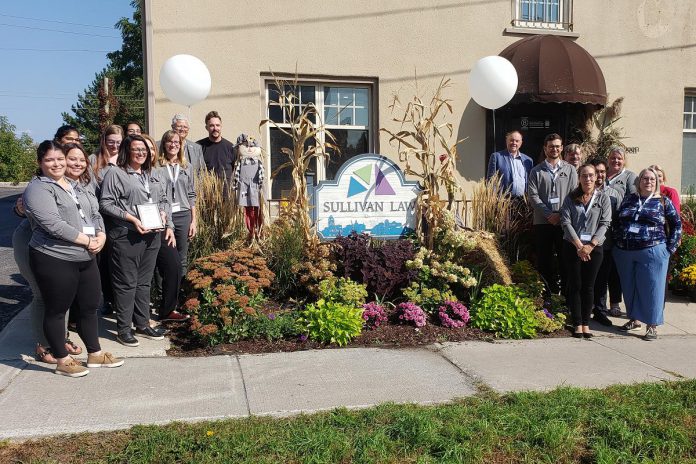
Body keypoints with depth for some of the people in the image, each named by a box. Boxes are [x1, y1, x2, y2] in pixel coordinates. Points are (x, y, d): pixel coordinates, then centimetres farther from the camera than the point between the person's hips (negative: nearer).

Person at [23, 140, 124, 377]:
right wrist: (87, 240, -16)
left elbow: (95, 213, 15)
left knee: (90, 306, 14)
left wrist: (101, 235, -5)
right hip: (54, 259, -7)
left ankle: (95, 354, 29)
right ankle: (62, 361, 20)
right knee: (57, 310, 6)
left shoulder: (76, 185, 15)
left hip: (86, 258, 8)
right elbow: (53, 224, -21)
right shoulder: (38, 189, -10)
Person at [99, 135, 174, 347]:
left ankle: (142, 324, 23)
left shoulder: (151, 175, 18)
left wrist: (166, 220, 4)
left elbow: (163, 200, 23)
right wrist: (131, 218, -18)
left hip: (152, 235, 7)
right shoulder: (116, 174, -4)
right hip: (127, 236, -7)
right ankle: (123, 329, 9)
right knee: (126, 283, -1)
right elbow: (106, 203, -10)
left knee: (144, 282, 13)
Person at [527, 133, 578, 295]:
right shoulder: (536, 171, 8)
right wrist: (549, 214, -12)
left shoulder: (570, 170, 10)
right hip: (543, 222, 0)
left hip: (564, 222, 0)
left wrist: (560, 214, -11)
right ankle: (549, 297, 11)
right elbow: (533, 196, -2)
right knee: (544, 261, 3)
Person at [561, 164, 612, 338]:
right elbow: (566, 222, -3)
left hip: (594, 247, 0)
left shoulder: (603, 198, 4)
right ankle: (577, 324, 7)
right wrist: (579, 245, -12)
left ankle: (586, 324, 11)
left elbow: (605, 224, -3)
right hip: (572, 246, 0)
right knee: (575, 285, 2)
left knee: (588, 286, 4)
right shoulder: (571, 198, 4)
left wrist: (590, 245, -12)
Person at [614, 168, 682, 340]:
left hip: (652, 252, -3)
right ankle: (634, 319, 25)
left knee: (651, 287, -2)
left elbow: (676, 224, 6)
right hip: (624, 253, 3)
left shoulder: (663, 202, 4)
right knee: (629, 287, 10)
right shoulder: (629, 199, 11)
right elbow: (617, 222, 15)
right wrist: (617, 242, 6)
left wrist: (669, 248, 0)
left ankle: (652, 325, 7)